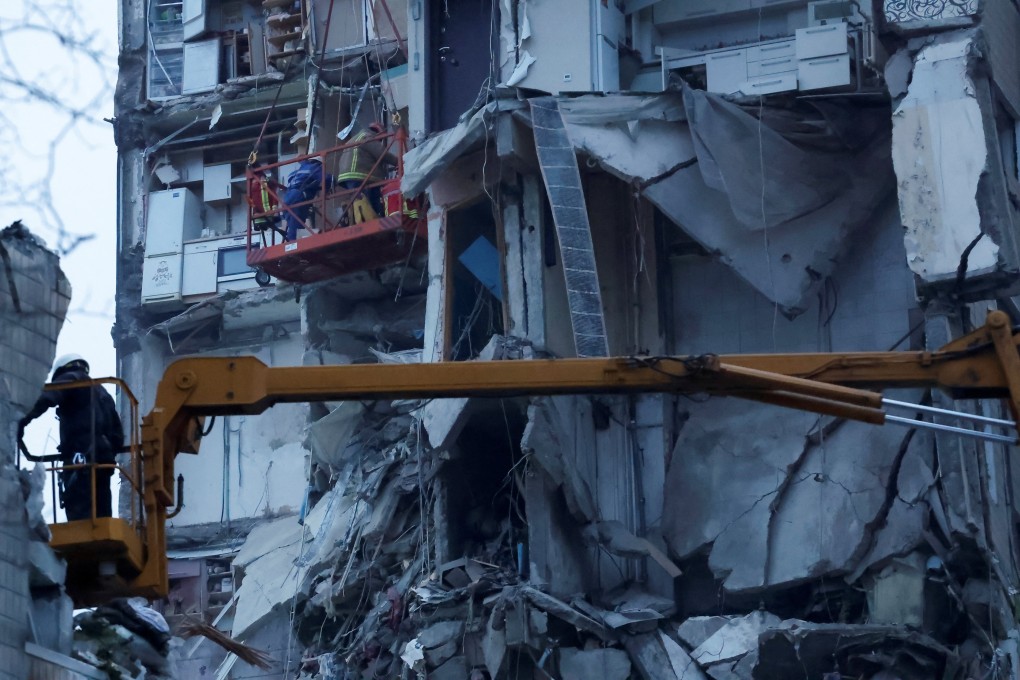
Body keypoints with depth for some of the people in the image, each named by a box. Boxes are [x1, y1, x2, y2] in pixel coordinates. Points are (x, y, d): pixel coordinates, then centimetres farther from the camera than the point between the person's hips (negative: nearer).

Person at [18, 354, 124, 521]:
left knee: (80, 517, -18)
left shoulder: (71, 379, 9)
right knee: (101, 517, 5)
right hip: (103, 459, 8)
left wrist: (28, 417, -25)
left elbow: (50, 396, -14)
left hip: (80, 458, -7)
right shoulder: (102, 393, 32)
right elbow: (117, 434, 27)